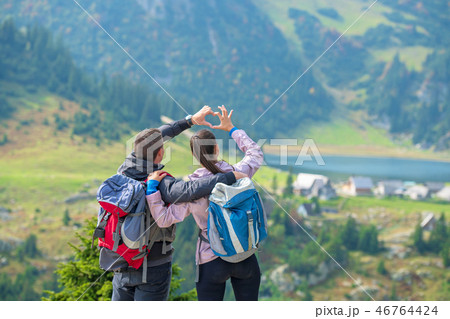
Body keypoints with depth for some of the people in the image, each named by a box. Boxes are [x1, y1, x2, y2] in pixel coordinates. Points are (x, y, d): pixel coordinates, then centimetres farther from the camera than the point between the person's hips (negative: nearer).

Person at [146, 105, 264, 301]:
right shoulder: (237, 173, -9)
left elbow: (164, 219, -12)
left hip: (211, 262, -1)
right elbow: (255, 153, 13)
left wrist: (152, 187, -9)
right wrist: (231, 128, 19)